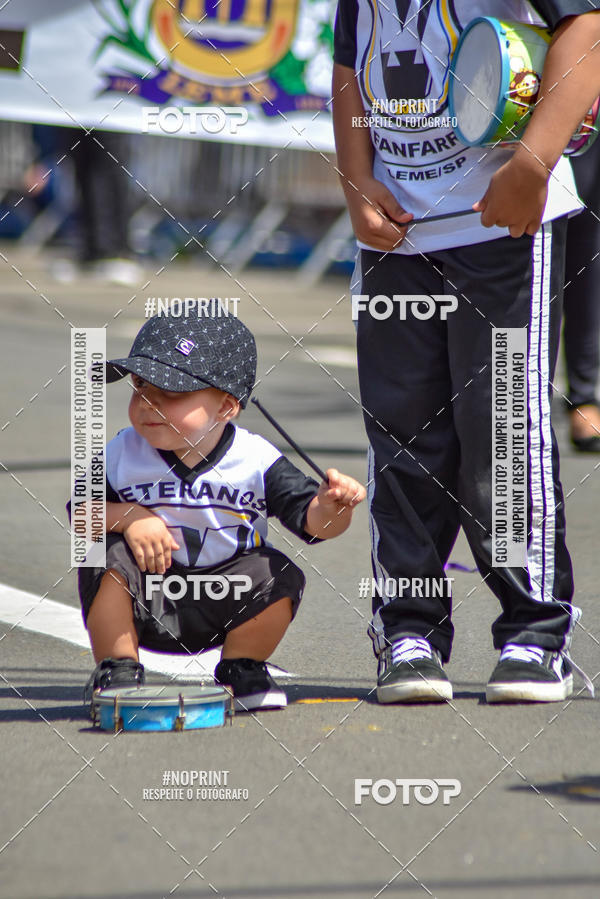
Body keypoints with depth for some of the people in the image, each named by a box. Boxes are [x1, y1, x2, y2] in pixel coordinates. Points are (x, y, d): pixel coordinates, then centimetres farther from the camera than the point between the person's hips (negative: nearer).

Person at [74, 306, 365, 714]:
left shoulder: (255, 459, -12)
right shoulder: (122, 454, -7)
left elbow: (312, 520, -15)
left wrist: (331, 505, -39)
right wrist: (126, 516, -23)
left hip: (223, 602, 0)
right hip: (147, 603, 0)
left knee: (280, 578, -24)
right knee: (108, 558, -27)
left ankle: (241, 669, 6)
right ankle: (118, 670, -4)